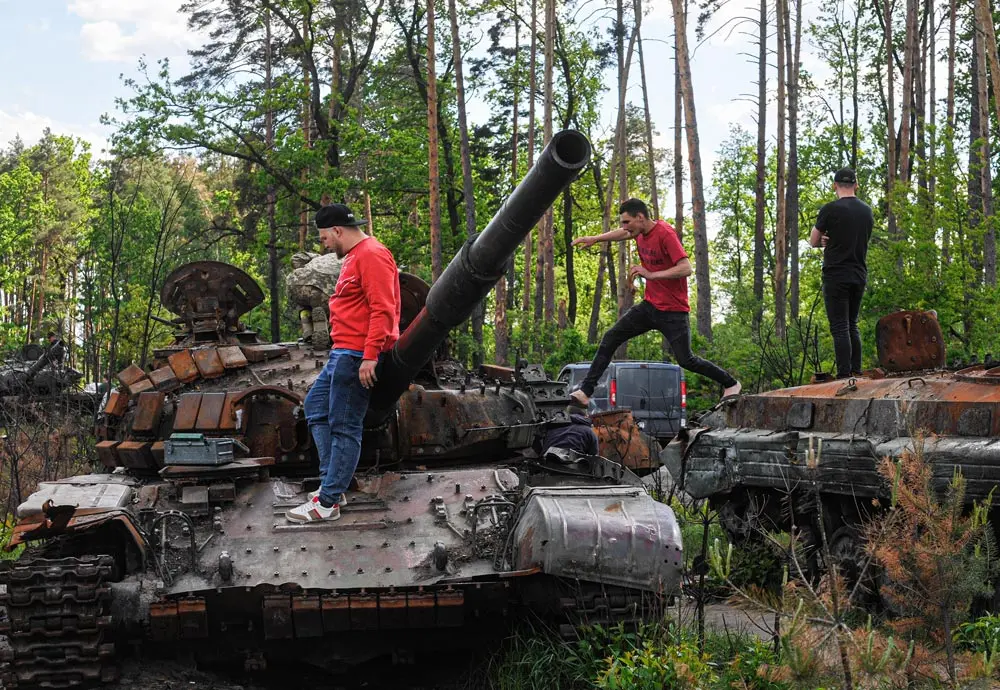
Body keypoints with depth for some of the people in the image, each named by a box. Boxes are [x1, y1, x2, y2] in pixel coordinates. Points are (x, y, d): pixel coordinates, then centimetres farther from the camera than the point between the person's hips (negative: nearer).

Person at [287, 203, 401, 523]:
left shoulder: (371, 255, -14)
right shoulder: (353, 257, 19)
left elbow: (382, 310, -21)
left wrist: (370, 356, -25)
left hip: (358, 357, -11)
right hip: (342, 353, 11)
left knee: (345, 427, -7)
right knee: (315, 407, 17)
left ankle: (328, 503, -4)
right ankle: (332, 483, 17)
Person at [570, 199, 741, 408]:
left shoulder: (665, 234, -20)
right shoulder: (641, 232, 3)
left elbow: (686, 269, -28)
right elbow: (623, 233, 29)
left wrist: (651, 274, -31)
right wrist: (594, 239, 22)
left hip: (673, 311, -8)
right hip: (650, 305, 8)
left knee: (686, 360, -6)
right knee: (610, 339, -2)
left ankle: (730, 384, 16)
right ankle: (585, 392, -3)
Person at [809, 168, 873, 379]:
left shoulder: (830, 210, -10)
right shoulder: (867, 211, 10)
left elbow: (814, 241, 1)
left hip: (836, 275, -6)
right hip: (859, 275, 6)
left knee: (840, 327, -6)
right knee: (852, 325, 16)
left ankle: (844, 374, -10)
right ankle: (856, 372, 14)